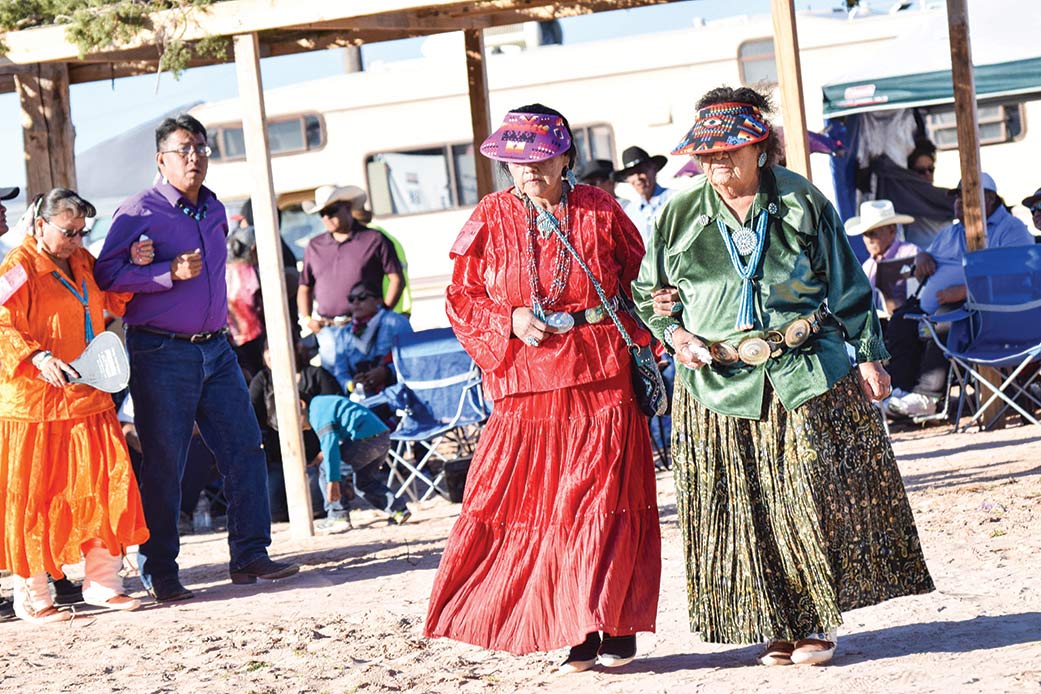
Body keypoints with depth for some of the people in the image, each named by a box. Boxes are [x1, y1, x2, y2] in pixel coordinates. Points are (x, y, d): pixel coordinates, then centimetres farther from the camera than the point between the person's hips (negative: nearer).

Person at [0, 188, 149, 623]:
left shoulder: (81, 262, 15)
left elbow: (112, 304, 29)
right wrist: (37, 358, -31)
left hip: (87, 399, 7)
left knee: (105, 485, 2)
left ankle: (101, 582, 13)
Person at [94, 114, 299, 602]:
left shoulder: (213, 210, 15)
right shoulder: (140, 212, -7)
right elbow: (108, 273, -15)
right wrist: (170, 273, -22)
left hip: (215, 349, 6)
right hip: (161, 354, -6)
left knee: (245, 449, 1)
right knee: (163, 465, -3)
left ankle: (249, 556, 7)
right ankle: (159, 572, 5)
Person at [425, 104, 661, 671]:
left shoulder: (600, 211, 4)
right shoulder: (492, 218, 6)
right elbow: (462, 299, 9)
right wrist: (510, 322, -8)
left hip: (600, 382, -1)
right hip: (526, 388, 1)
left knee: (605, 506, -4)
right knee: (539, 510, -2)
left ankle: (616, 629, 4)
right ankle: (579, 638, 7)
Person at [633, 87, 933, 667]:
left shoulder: (802, 203, 2)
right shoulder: (679, 214, 4)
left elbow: (847, 286, 7)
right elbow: (648, 292, 16)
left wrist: (868, 356, 3)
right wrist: (672, 332, -3)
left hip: (808, 377, -1)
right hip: (718, 382, 1)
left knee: (815, 499, -3)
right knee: (744, 511, 0)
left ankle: (819, 621, 7)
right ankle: (777, 624, 9)